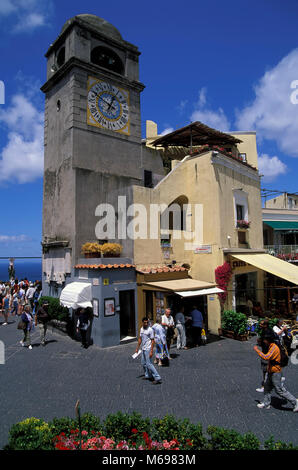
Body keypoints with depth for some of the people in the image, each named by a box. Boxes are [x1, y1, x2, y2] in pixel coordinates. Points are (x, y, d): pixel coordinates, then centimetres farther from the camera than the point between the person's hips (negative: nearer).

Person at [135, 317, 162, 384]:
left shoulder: (150, 330, -16)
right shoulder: (141, 329, 7)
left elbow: (152, 341, -16)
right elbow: (140, 339, 17)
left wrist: (151, 351, -20)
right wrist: (137, 348, 20)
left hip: (148, 349, -8)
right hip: (143, 349, 8)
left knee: (148, 364, -8)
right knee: (143, 363, 17)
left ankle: (157, 378, -3)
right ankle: (148, 375, 34)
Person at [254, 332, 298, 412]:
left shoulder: (274, 348, -24)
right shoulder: (271, 347, 7)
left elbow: (266, 357, -34)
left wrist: (257, 350, -28)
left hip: (275, 372, -10)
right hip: (271, 372, 10)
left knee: (279, 390, -1)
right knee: (267, 387, 14)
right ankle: (266, 403, 24)